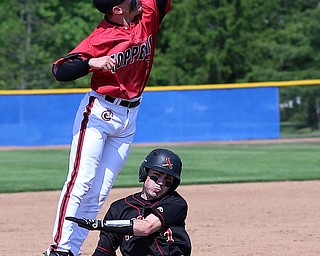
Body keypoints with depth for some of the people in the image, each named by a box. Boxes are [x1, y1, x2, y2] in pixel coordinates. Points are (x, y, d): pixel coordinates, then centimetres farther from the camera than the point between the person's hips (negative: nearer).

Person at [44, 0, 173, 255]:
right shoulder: (100, 38, -17)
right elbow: (60, 71, -18)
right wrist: (91, 63, -34)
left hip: (128, 118, 6)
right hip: (98, 112, -6)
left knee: (99, 192, 3)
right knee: (81, 182, -12)